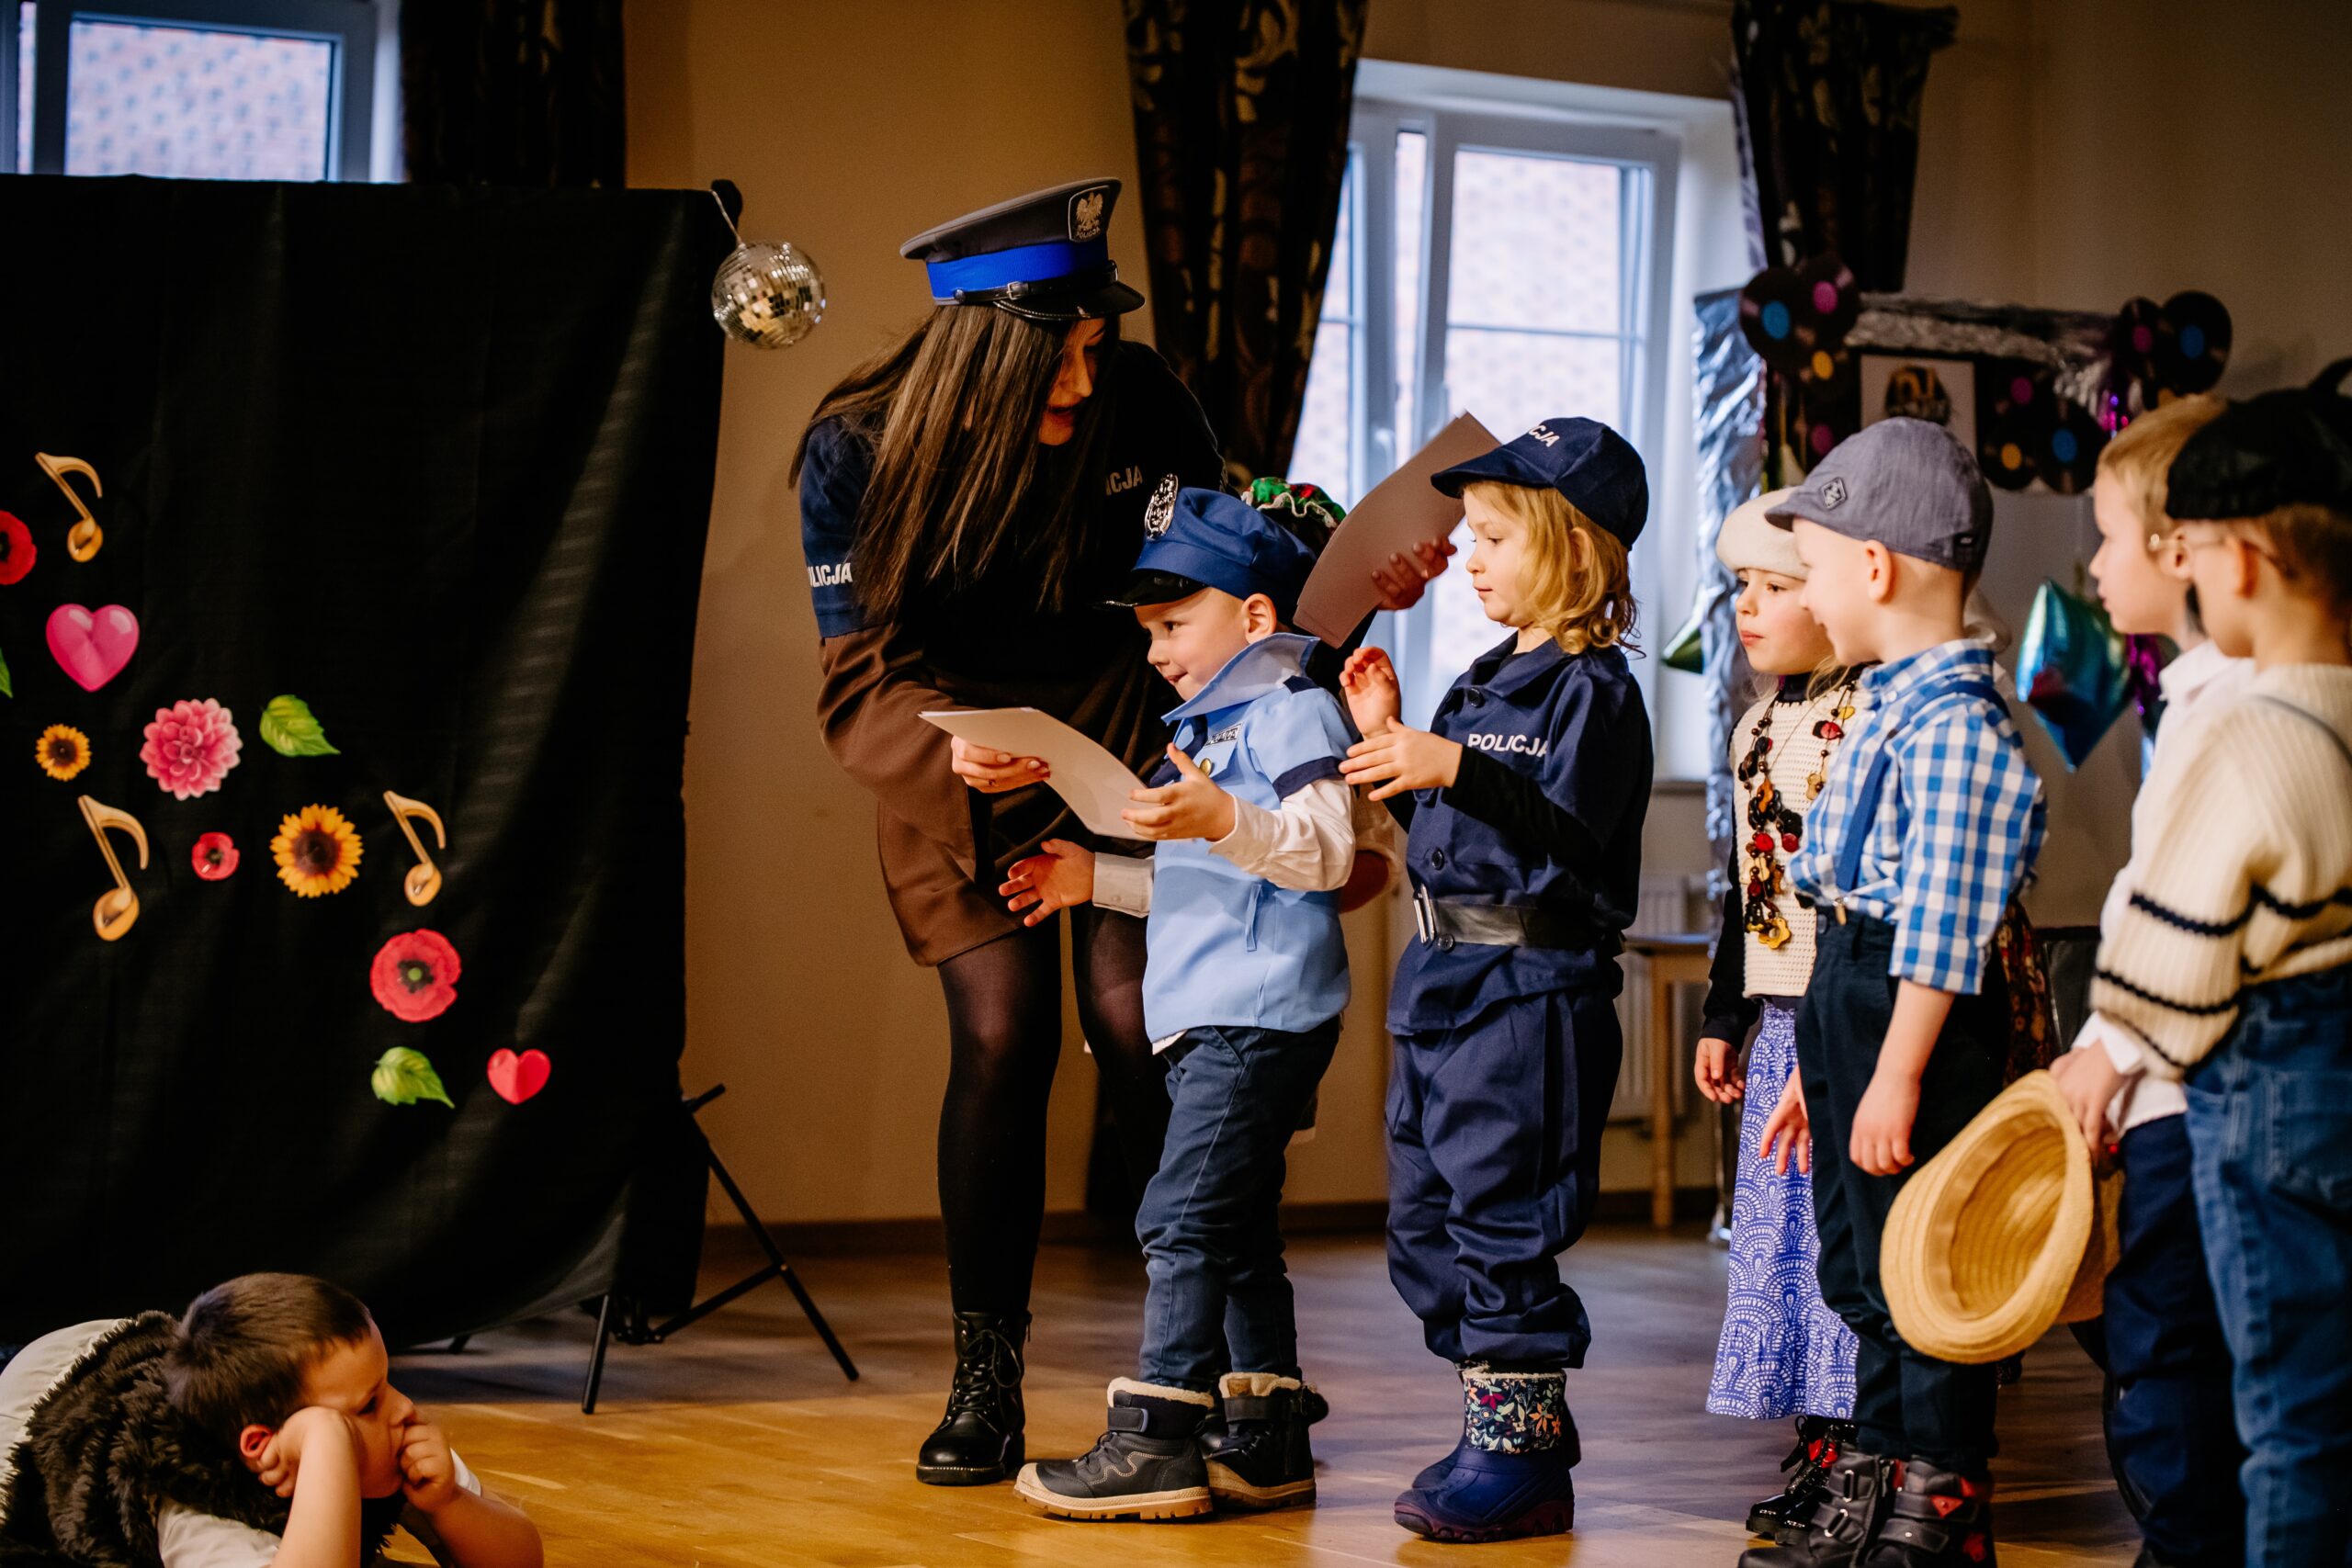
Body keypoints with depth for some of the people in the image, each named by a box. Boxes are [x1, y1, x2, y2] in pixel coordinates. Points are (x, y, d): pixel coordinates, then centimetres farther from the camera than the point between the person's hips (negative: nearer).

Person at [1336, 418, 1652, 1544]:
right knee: (1424, 1222, 13)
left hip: (1533, 985, -10)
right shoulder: (1485, 680, 17)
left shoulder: (1593, 689, -10)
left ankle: (1519, 1458, 2)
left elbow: (1570, 839, -21)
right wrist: (1387, 738, 10)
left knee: (1502, 1218, -7)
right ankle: (1520, 1427, 23)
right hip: (1445, 981, 10)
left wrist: (1456, 770, -28)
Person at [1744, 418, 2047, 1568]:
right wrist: (1821, 1065, 23)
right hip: (1847, 993, 10)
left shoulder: (1953, 723, -19)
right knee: (1861, 1272, 17)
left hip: (1914, 1014, -10)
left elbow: (1940, 930, -22)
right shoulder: (1890, 709, 12)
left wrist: (1896, 1075, -23)